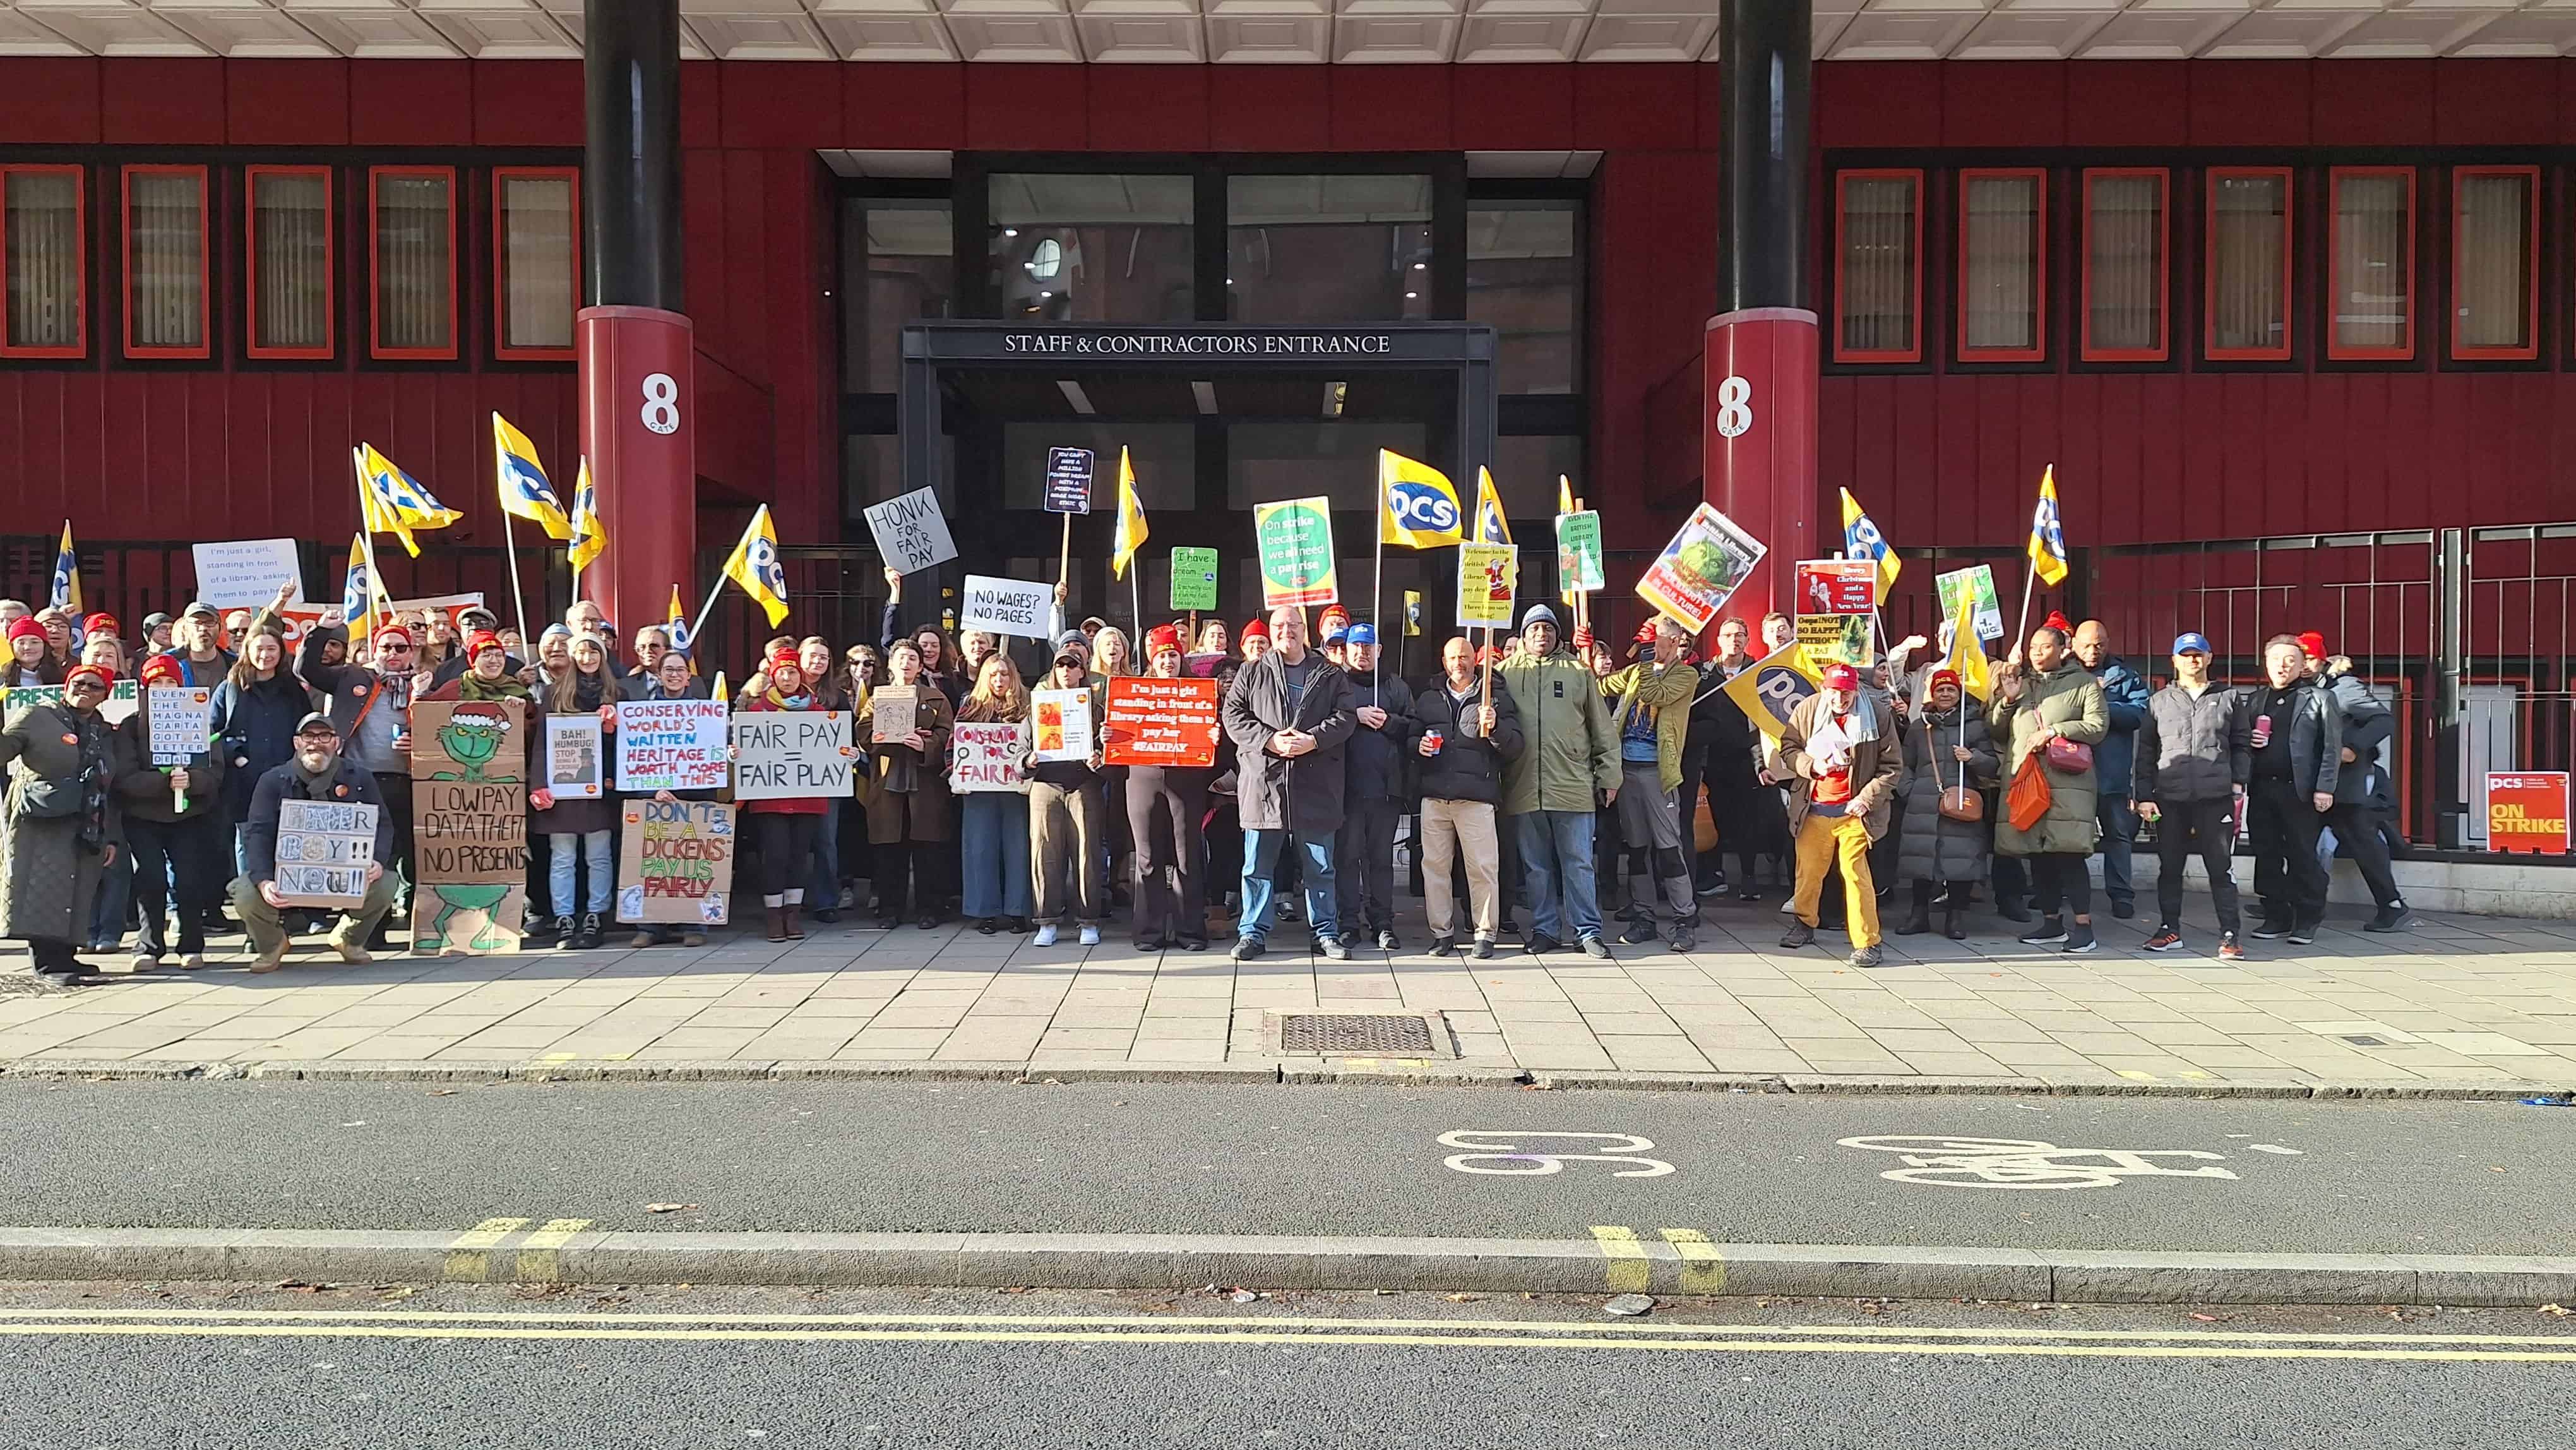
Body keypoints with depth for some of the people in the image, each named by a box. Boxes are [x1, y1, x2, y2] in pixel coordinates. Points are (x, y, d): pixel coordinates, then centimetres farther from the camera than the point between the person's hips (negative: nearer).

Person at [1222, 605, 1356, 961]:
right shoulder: (1252, 672, 9)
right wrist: (1269, 741, -13)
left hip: (1315, 784, 0)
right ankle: (1253, 932, 13)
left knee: (1320, 867, 7)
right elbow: (1234, 714, 1)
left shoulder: (1330, 675, 10)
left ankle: (1326, 932, 17)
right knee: (1258, 865, 4)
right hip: (1263, 781, 0)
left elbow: (1346, 716, 2)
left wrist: (1313, 739, -14)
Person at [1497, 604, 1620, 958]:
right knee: (1536, 866, 8)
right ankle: (1545, 930, 17)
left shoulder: (1578, 672, 9)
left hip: (1573, 786, -1)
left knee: (1578, 862, 1)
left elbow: (1603, 730, 10)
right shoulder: (1506, 673, 9)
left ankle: (1588, 931, 7)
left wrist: (1609, 777, 7)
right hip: (1524, 788, 1)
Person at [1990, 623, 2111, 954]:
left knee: (2069, 852, -11)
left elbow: (2098, 725, -4)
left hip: (2067, 781, -5)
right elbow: (1994, 728, 18)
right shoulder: (2019, 681, 20)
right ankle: (2051, 923, 16)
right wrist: (2007, 699, 1)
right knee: (2037, 855, 8)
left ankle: (2083, 925, -9)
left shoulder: (2084, 683, 6)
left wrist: (2054, 731, -12)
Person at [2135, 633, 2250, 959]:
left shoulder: (2228, 699, 11)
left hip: (2216, 797, -1)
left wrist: (2238, 785, 0)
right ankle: (2170, 929, 18)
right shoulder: (2158, 702, 11)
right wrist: (2143, 795, 2)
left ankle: (2229, 935, 1)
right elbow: (2146, 752, 9)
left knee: (2221, 868, -1)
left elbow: (2242, 746, 11)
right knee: (2169, 867, 7)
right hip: (2170, 799, 1)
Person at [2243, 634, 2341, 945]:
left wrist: (2325, 788, -11)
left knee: (2303, 857, -1)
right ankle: (2276, 917, 15)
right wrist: (2249, 740, -2)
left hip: (2299, 790, -5)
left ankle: (2307, 921, 6)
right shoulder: (2255, 699, 16)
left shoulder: (2319, 699, 2)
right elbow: (2241, 739, 22)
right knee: (2267, 856, 6)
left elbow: (2332, 747, -3)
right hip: (2261, 790, 5)